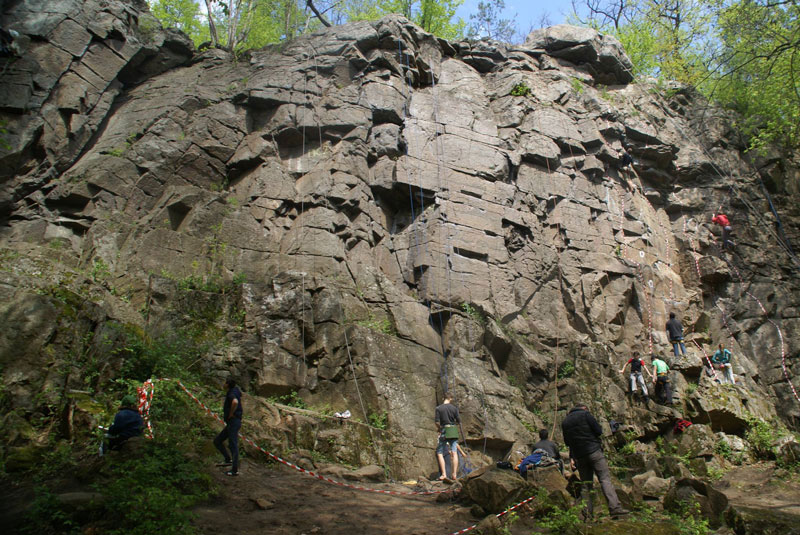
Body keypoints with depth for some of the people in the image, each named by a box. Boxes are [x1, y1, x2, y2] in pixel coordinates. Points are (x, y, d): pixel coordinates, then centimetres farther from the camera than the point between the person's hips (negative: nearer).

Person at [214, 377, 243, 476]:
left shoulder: (231, 394, -15)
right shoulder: (234, 391, 14)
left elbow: (235, 402, -38)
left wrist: (231, 413, -23)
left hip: (234, 422, -10)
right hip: (230, 423, 10)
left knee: (233, 445, -6)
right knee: (217, 441, 13)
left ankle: (235, 470, -1)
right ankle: (228, 460, 14)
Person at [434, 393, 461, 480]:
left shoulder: (438, 408, -2)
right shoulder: (454, 408, 3)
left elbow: (436, 422, -9)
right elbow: (459, 421, 3)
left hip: (444, 431, -2)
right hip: (454, 432, 2)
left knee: (439, 453, 4)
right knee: (454, 453, 2)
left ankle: (444, 474, -5)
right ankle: (455, 474, -1)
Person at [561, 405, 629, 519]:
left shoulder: (565, 422, 15)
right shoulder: (585, 414, -2)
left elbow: (567, 442, 15)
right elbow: (598, 431, -5)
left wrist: (571, 458, 15)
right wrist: (590, 435, 14)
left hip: (579, 456, 5)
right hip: (594, 450, -5)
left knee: (585, 484, 9)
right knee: (605, 479, -7)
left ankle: (587, 511, 4)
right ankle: (615, 507, -18)